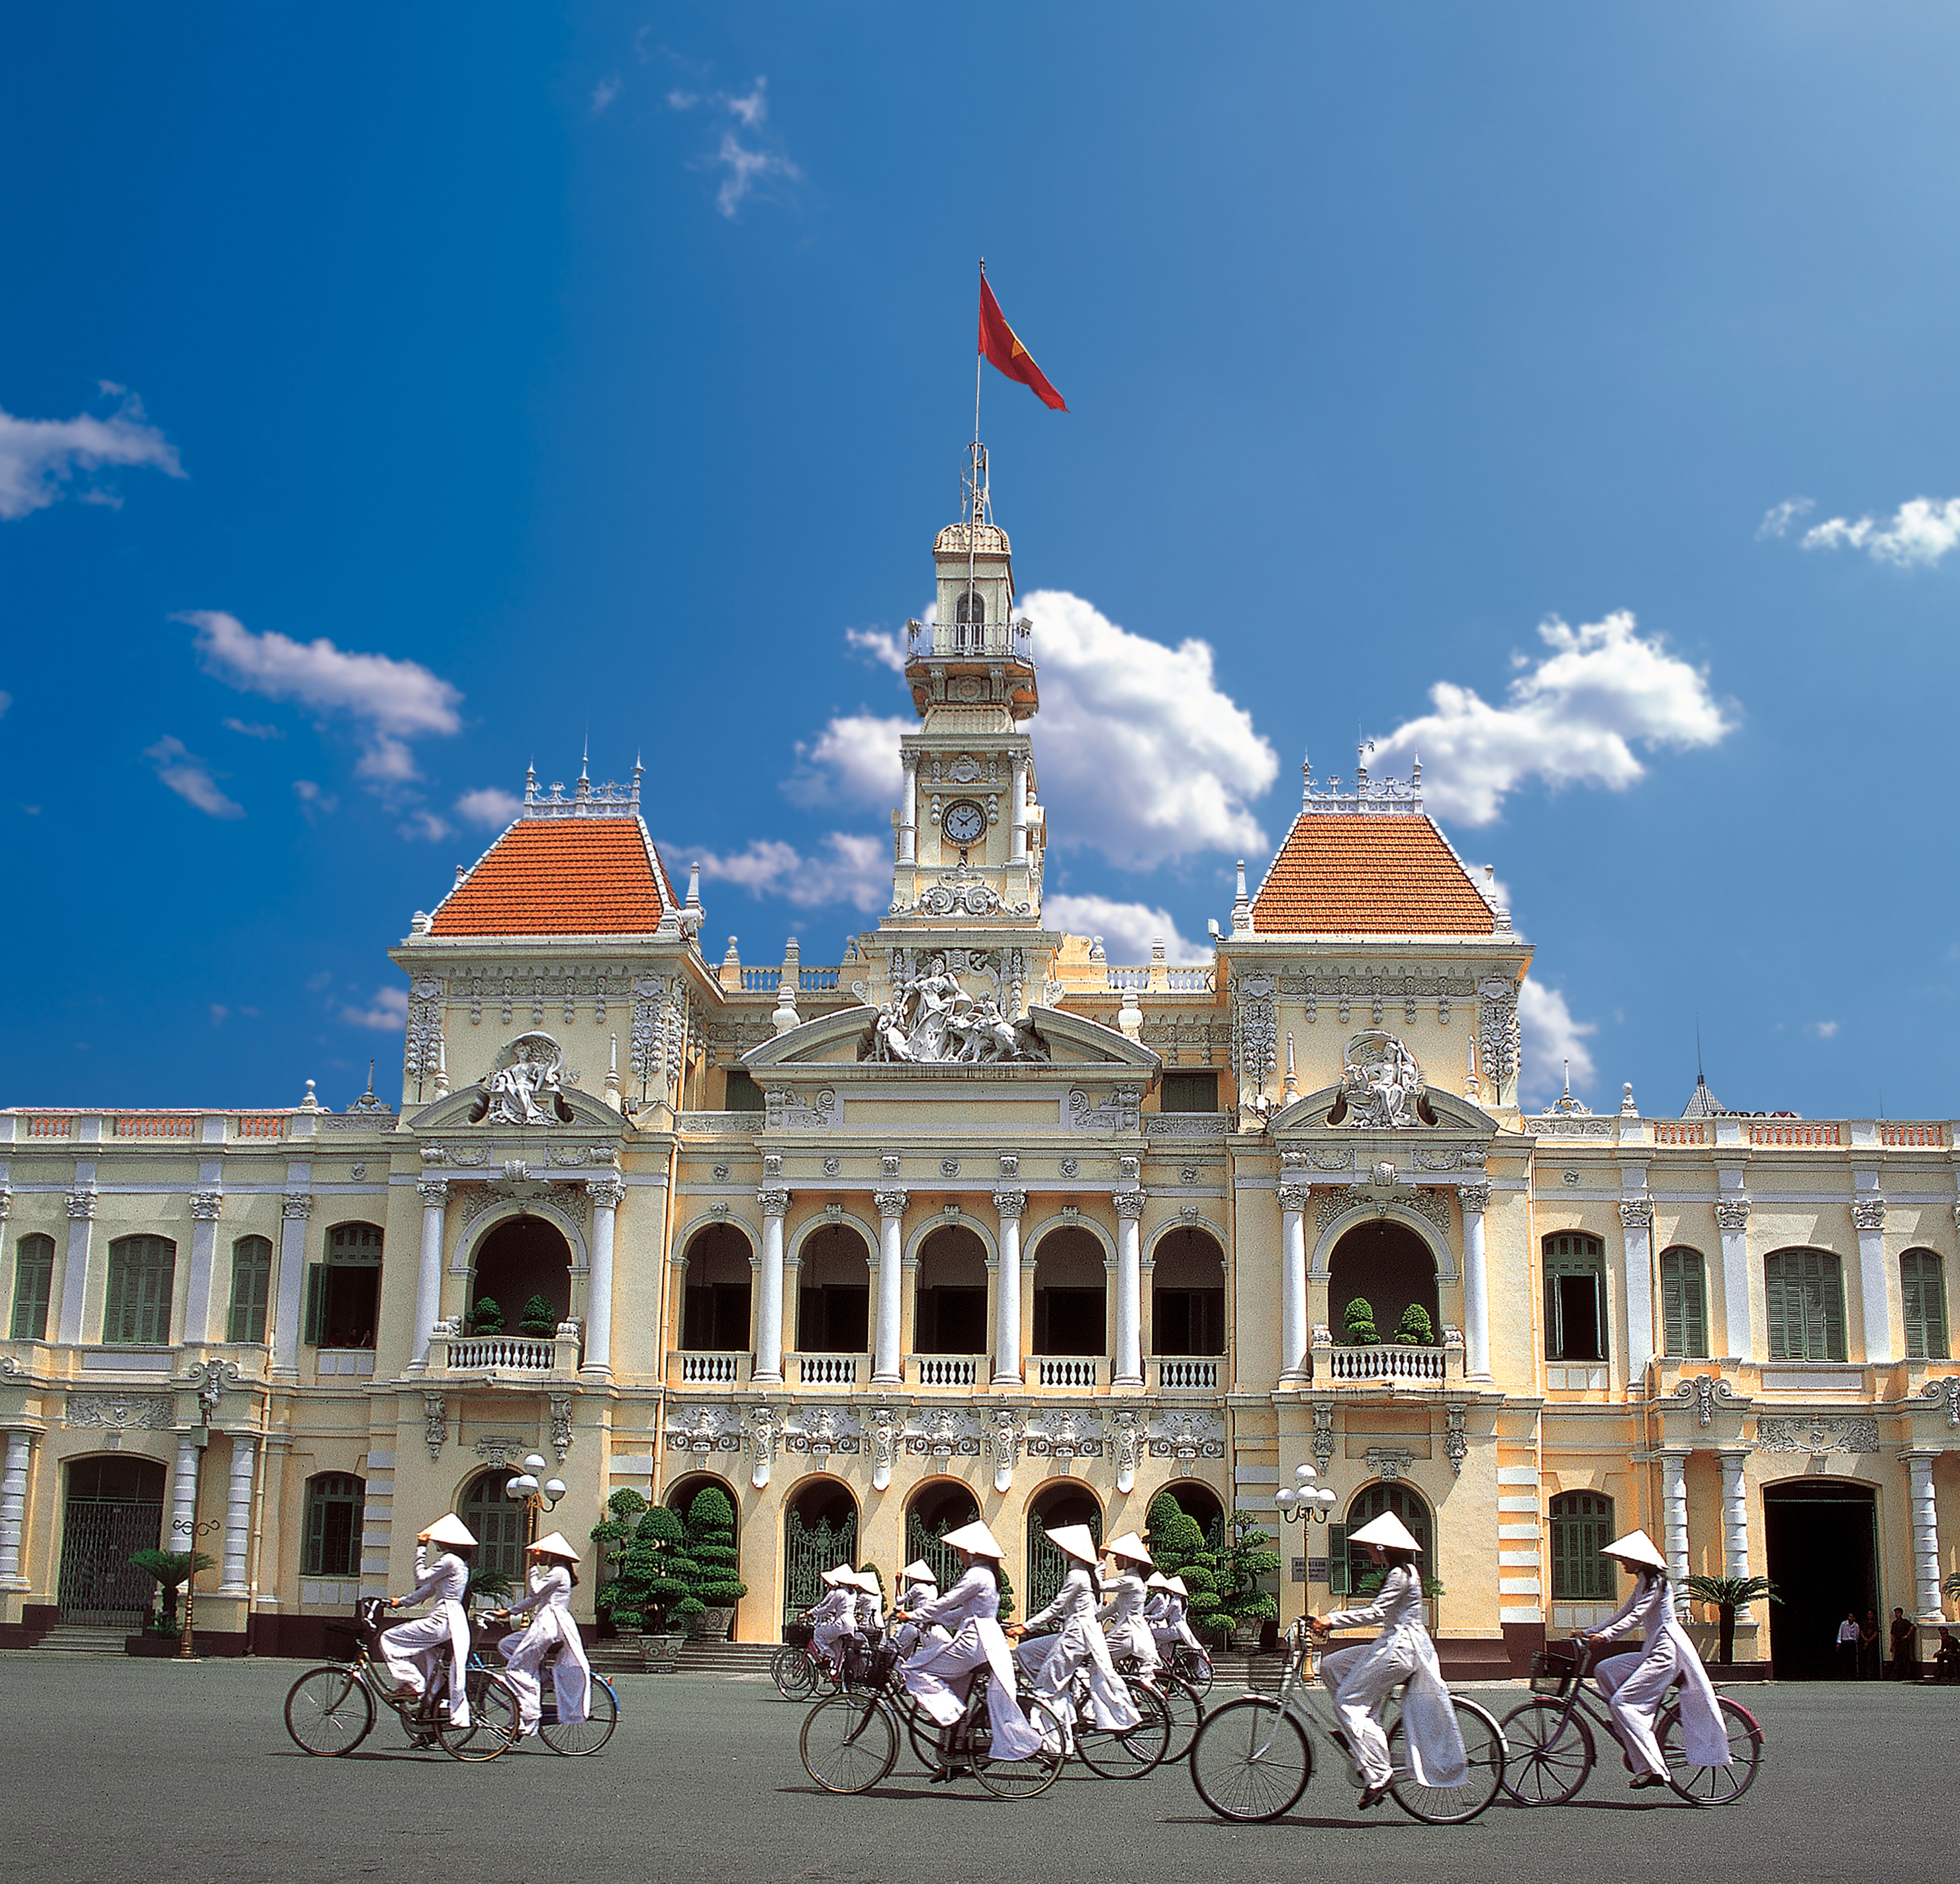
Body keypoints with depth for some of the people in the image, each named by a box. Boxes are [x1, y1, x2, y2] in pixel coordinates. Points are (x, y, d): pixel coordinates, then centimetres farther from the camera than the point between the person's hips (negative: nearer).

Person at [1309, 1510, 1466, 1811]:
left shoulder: (1401, 1575, -14)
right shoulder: (1402, 1572, 17)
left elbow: (1375, 1613, -22)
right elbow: (1379, 1612, 18)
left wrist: (1331, 1622, -20)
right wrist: (1330, 1620, 10)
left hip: (1400, 1648, -10)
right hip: (1394, 1646, 10)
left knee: (1349, 1702, -11)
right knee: (1331, 1667, 8)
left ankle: (1378, 1773, -13)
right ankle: (1362, 1735, 8)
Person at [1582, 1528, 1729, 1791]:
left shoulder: (1656, 1583, -12)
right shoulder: (1643, 1584, 18)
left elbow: (1636, 1616, -24)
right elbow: (1624, 1614, 19)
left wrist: (1607, 1635, -34)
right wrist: (1590, 1632, 12)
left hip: (1667, 1652, -10)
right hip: (1652, 1652, 10)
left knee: (1622, 1701, -17)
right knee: (1604, 1670, 2)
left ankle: (1652, 1768, -20)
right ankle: (1635, 1742, 1)